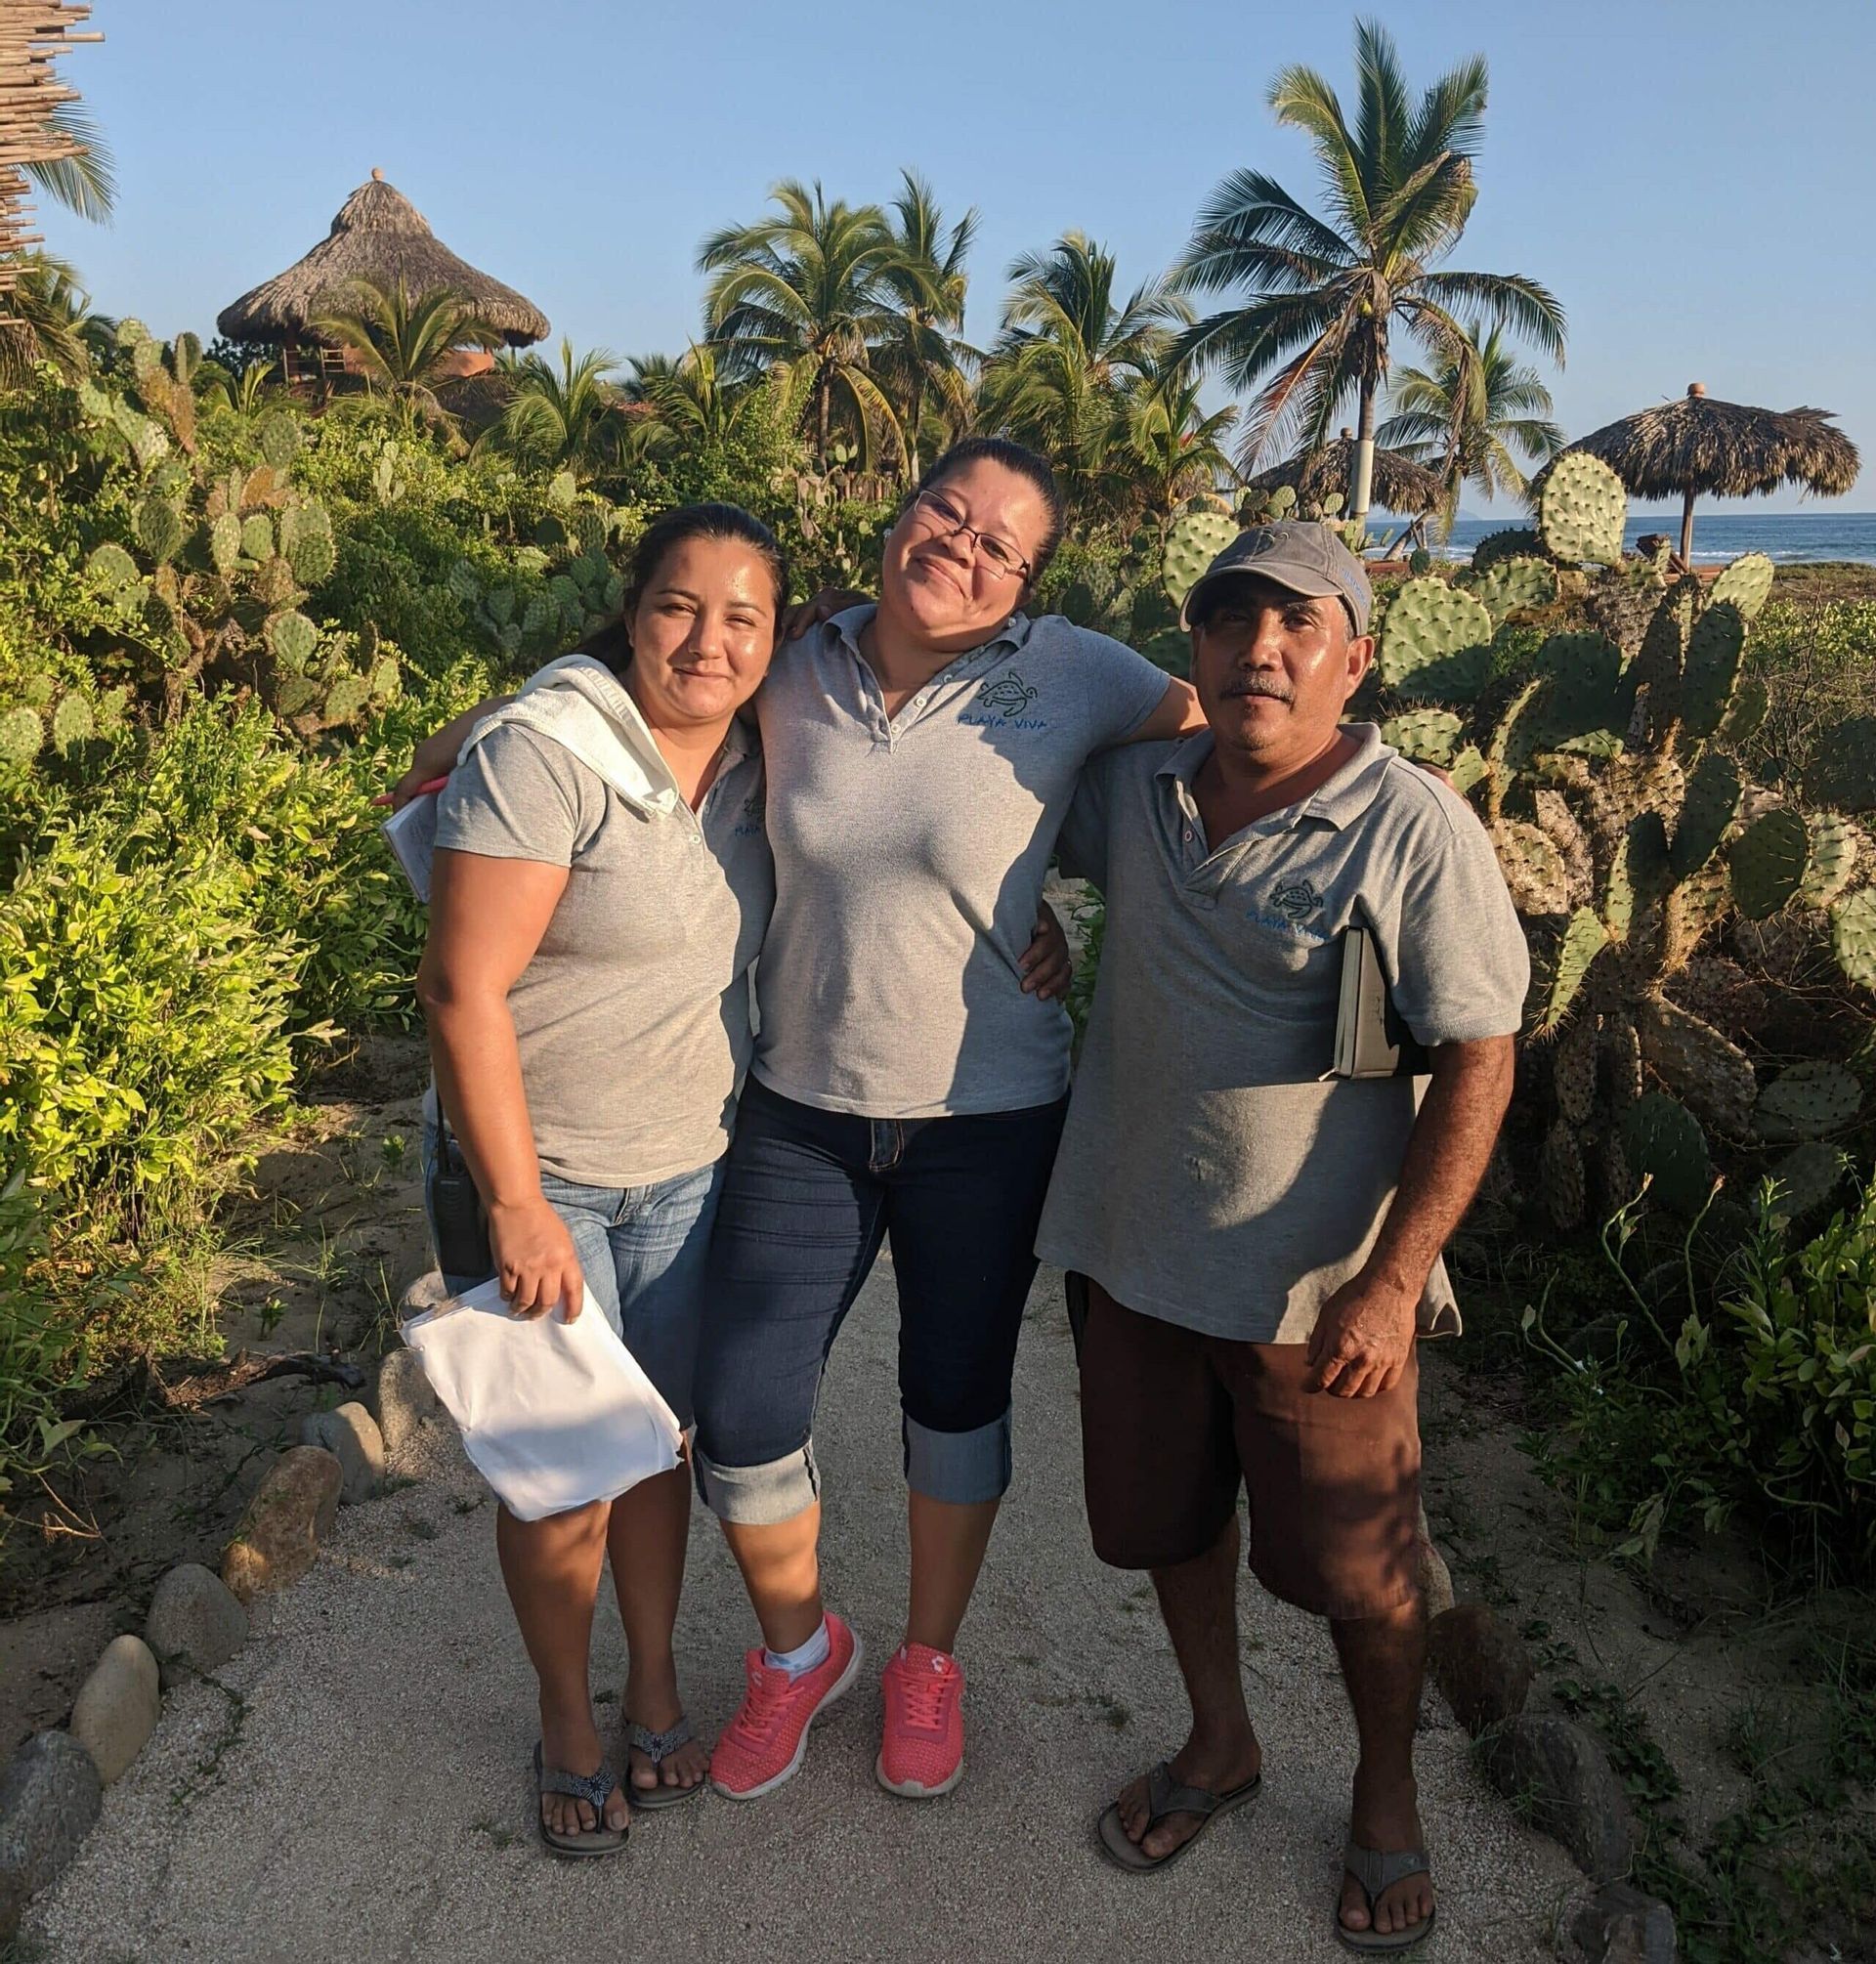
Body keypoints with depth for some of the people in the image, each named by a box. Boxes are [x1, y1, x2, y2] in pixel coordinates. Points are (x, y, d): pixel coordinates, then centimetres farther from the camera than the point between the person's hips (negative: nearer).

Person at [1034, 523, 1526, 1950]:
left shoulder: (1417, 831, -14)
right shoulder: (1136, 789, 1)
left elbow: (1478, 1066, -15)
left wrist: (1393, 1282, -20)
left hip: (1317, 1285, -4)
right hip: (1132, 1251, 5)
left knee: (1357, 1567, 12)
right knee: (1165, 1520, 20)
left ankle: (1388, 1799, 41)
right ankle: (1221, 1744, 48)